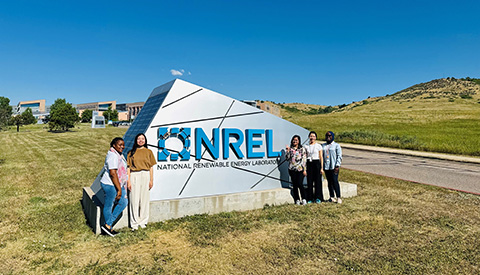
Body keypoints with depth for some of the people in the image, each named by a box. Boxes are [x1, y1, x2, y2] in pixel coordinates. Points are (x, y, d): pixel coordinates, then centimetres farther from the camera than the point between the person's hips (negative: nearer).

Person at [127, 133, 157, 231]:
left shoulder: (148, 152, 8)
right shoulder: (131, 152, 6)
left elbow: (151, 167, 7)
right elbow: (128, 167, 3)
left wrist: (151, 180, 1)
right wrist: (128, 181, -3)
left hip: (146, 176, 1)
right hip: (134, 176, -1)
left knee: (144, 199, 5)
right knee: (134, 199, 1)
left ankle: (143, 221, 18)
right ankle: (134, 223, 12)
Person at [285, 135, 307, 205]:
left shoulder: (302, 149, 7)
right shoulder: (290, 149, 12)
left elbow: (304, 159, 3)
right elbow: (287, 158, 5)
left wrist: (304, 170, -2)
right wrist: (287, 151, -6)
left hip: (300, 169, -2)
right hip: (292, 169, 2)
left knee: (300, 184, -11)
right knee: (295, 185, 4)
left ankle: (303, 199, 2)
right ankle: (297, 200, 13)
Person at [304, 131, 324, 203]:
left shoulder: (318, 146, 2)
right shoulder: (306, 146, 9)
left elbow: (321, 157, 1)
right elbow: (305, 157, 11)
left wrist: (321, 168, -5)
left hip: (316, 163, -2)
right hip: (309, 164, 2)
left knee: (317, 181, 0)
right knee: (309, 181, 3)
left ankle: (318, 198, 11)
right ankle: (310, 198, 12)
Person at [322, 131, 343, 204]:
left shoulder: (336, 145, 2)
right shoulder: (323, 145, 15)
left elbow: (339, 156, -3)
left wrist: (337, 166, -12)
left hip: (333, 167, -5)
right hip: (326, 167, 5)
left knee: (335, 181, -10)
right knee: (329, 182, 7)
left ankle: (338, 197, -3)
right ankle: (332, 197, 14)